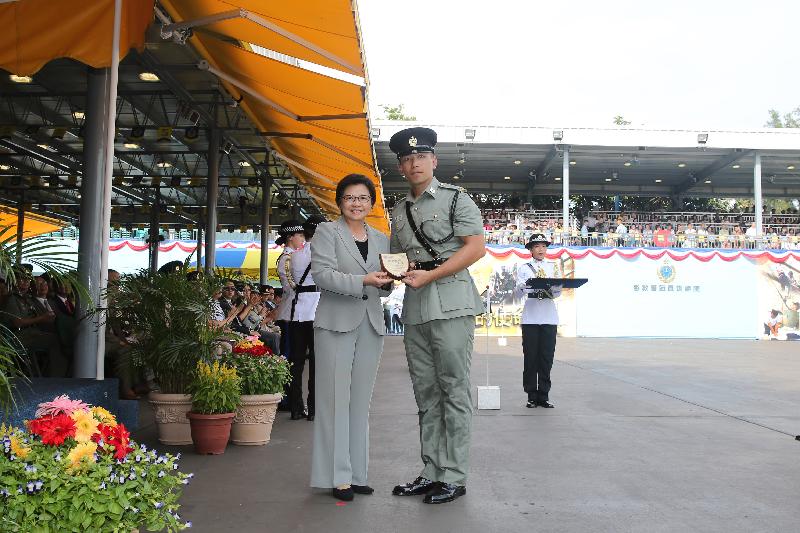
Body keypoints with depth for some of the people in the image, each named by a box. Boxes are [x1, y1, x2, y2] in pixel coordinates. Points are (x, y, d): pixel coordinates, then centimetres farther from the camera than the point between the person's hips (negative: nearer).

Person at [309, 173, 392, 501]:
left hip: (371, 325, 5)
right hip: (336, 323, -5)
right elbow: (321, 274, -12)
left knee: (361, 401, 8)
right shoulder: (326, 232, 2)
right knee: (336, 399, -4)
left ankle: (357, 474, 15)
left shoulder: (380, 239, 17)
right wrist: (362, 281, -23)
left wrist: (387, 283, -3)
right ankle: (338, 476, 3)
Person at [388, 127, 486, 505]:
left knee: (454, 390, -4)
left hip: (450, 303, -6)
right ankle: (431, 473, 17)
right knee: (425, 393, 9)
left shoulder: (455, 199, 0)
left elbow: (476, 248, -9)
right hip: (414, 307, 7)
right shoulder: (400, 211, 19)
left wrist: (428, 275, -15)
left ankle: (454, 478, 3)